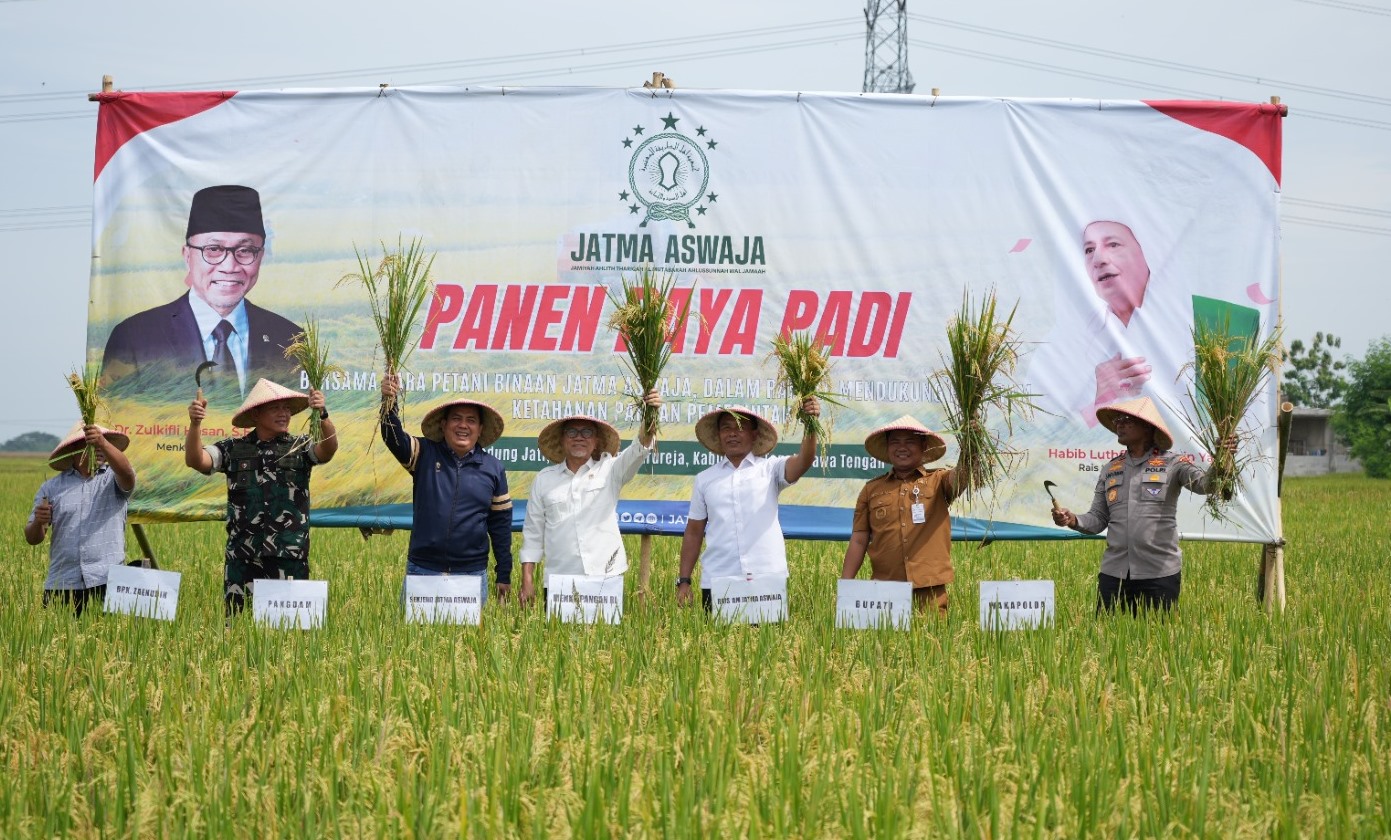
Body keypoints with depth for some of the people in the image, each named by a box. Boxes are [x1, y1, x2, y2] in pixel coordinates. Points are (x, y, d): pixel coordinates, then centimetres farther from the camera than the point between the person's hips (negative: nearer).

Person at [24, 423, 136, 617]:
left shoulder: (112, 480, 8)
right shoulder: (51, 488, 12)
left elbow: (126, 473, -17)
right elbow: (32, 539, 10)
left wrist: (103, 443, -32)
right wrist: (38, 522, -13)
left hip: (106, 581, -2)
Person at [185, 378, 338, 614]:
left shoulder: (300, 447, 6)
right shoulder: (233, 450, 8)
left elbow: (328, 449, -12)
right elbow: (195, 460, -1)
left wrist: (322, 414, -31)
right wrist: (195, 424, -19)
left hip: (289, 560, -1)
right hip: (242, 558, 1)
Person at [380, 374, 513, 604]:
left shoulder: (493, 468, 6)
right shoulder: (424, 456, 3)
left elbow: (501, 523, 10)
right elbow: (393, 437, -14)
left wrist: (504, 576, 9)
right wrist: (389, 402, -33)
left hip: (472, 574, 1)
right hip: (422, 569, -1)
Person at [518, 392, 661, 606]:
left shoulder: (609, 471, 7)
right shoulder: (544, 480, 11)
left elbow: (640, 449, -9)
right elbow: (533, 533, 13)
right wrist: (527, 581, 7)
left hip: (605, 578, -1)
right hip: (559, 581, 1)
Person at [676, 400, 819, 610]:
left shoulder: (770, 469, 7)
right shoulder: (704, 479, 13)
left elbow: (802, 462, -12)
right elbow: (693, 533, 14)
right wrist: (684, 581, 9)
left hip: (768, 578, -1)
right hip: (717, 582, 2)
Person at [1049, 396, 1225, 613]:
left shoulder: (1172, 463, 1)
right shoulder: (1111, 469, 15)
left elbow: (1204, 483, -14)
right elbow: (1098, 518, 14)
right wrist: (1073, 521, -5)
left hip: (1159, 574, -4)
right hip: (1114, 572, 4)